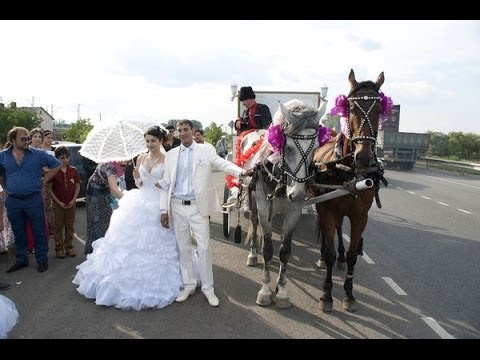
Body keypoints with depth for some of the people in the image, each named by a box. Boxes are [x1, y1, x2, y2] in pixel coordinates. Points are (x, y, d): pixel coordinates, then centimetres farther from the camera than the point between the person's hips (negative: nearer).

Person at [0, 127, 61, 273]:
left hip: (34, 200, -2)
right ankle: (21, 260, 30)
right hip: (13, 202, 2)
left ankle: (42, 260, 19)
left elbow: (56, 165, 3)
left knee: (39, 231, 6)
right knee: (18, 233, 15)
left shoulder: (38, 154, -5)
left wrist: (44, 180, -1)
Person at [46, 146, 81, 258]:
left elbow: (77, 186, 6)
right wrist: (58, 202, -10)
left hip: (71, 203, 2)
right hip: (58, 203, -2)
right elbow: (49, 189, -6)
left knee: (69, 226, 10)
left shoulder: (73, 171, 1)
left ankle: (69, 247, 20)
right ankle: (59, 248, 14)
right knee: (58, 226, 5)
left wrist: (73, 200, -5)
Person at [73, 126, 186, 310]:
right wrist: (137, 178, -7)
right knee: (132, 239, 7)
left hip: (159, 205, -5)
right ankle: (131, 279, 21)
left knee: (154, 244, 0)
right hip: (140, 203, 5)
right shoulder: (141, 158, 9)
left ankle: (153, 283, 15)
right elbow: (140, 184, 13)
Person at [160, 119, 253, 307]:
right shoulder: (171, 155, 10)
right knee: (183, 247, 11)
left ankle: (208, 288, 14)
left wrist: (241, 171, -32)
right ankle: (188, 285, 26)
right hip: (177, 207, 3)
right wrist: (164, 209, 5)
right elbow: (166, 184, 9)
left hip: (198, 206, -3)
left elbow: (221, 163, -13)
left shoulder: (205, 149, 2)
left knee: (204, 247, -1)